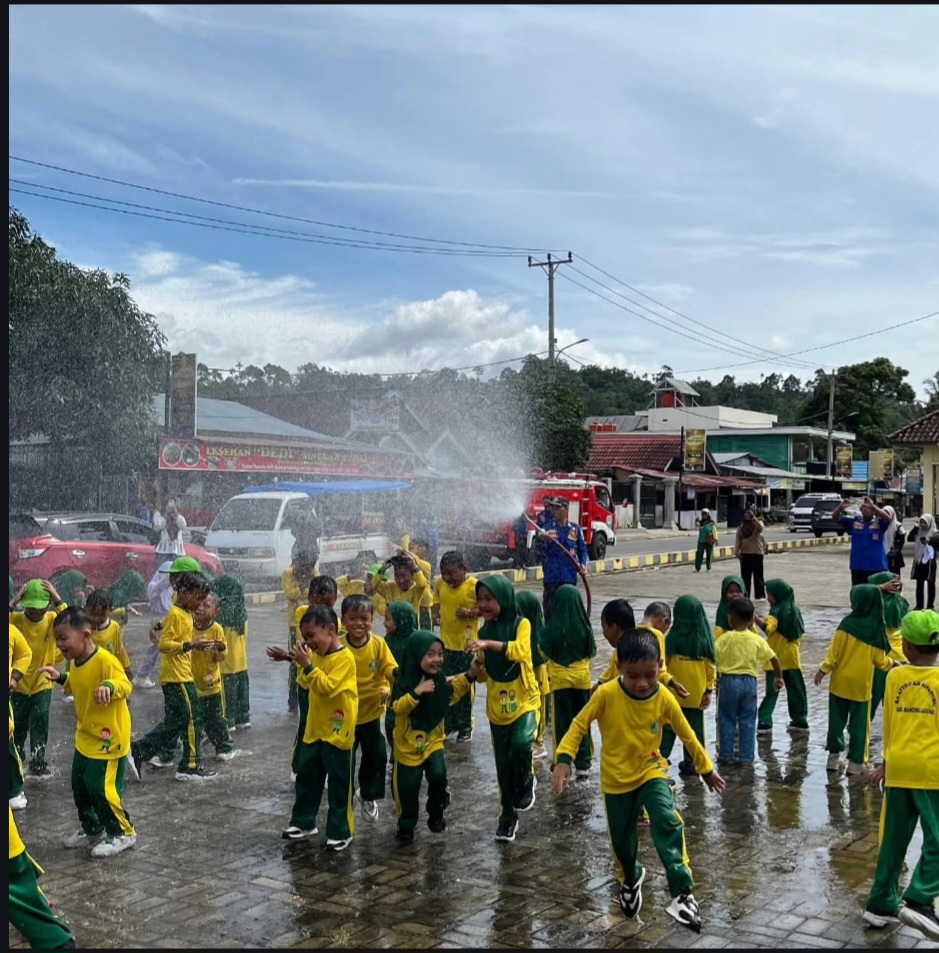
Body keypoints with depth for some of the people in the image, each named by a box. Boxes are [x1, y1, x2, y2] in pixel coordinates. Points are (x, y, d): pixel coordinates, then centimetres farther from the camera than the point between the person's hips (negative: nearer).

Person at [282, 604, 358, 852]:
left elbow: (326, 687, -26)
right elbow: (307, 685, 13)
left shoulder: (344, 658, -18)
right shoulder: (317, 655, 8)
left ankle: (341, 832, 11)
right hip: (315, 728, 8)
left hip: (337, 731, -8)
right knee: (306, 776, 16)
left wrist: (307, 665, -27)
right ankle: (303, 822, 30)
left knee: (338, 783, 1)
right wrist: (303, 663, -1)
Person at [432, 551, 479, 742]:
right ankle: (448, 724, 27)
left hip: (467, 644, -5)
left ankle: (466, 726, 22)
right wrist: (436, 615, -1)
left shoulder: (474, 585, -16)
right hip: (446, 643, 5)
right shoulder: (440, 583, 0)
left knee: (465, 686, 8)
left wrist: (470, 613, -23)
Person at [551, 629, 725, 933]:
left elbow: (687, 735, -2)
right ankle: (630, 880, 46)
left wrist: (706, 769, 9)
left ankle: (682, 892, -20)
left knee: (667, 822, -25)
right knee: (622, 839, 14)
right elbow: (579, 725, -13)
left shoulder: (664, 698, -17)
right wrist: (563, 760, -26)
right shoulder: (606, 694, -23)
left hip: (651, 771, 0)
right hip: (616, 779, 0)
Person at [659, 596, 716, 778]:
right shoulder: (706, 639, -6)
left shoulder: (672, 638, -13)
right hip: (697, 694, 2)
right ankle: (691, 763, 14)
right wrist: (709, 690, 7)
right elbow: (711, 667, -2)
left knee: (668, 727, 10)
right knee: (694, 729, 11)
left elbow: (663, 664, -4)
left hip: (673, 692, -2)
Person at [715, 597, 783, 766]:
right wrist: (778, 678, 13)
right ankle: (747, 757, 12)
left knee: (726, 720, 8)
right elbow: (774, 659, 0)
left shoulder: (725, 639, -8)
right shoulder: (757, 640, -2)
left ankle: (726, 756, 12)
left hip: (728, 681, -2)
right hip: (749, 682, 2)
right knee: (747, 721, 10)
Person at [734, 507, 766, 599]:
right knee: (745, 576, 9)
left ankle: (760, 595, 4)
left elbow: (760, 527, -28)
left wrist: (753, 517, -32)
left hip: (757, 553, -4)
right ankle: (745, 595, 16)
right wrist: (736, 551, -5)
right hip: (744, 553, 4)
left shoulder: (757, 523, -2)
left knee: (758, 575, 0)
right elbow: (738, 539, 6)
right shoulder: (741, 526, 9)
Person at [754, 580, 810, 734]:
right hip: (792, 658, 6)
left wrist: (755, 618, -43)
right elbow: (799, 634, 15)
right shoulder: (794, 610, 8)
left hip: (776, 660, -6)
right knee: (796, 690, 11)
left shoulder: (777, 611, -14)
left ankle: (764, 722, -6)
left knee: (771, 692, -3)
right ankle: (800, 720, 16)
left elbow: (768, 627, -33)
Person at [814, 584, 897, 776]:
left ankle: (834, 756, 17)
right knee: (859, 724, 8)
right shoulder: (877, 629, -8)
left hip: (840, 682, 0)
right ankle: (856, 762, 11)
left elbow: (834, 650, -10)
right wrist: (892, 665, 18)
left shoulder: (847, 623, -10)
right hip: (861, 685, 0)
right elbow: (880, 660, -2)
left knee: (837, 720, 11)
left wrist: (824, 669, -1)